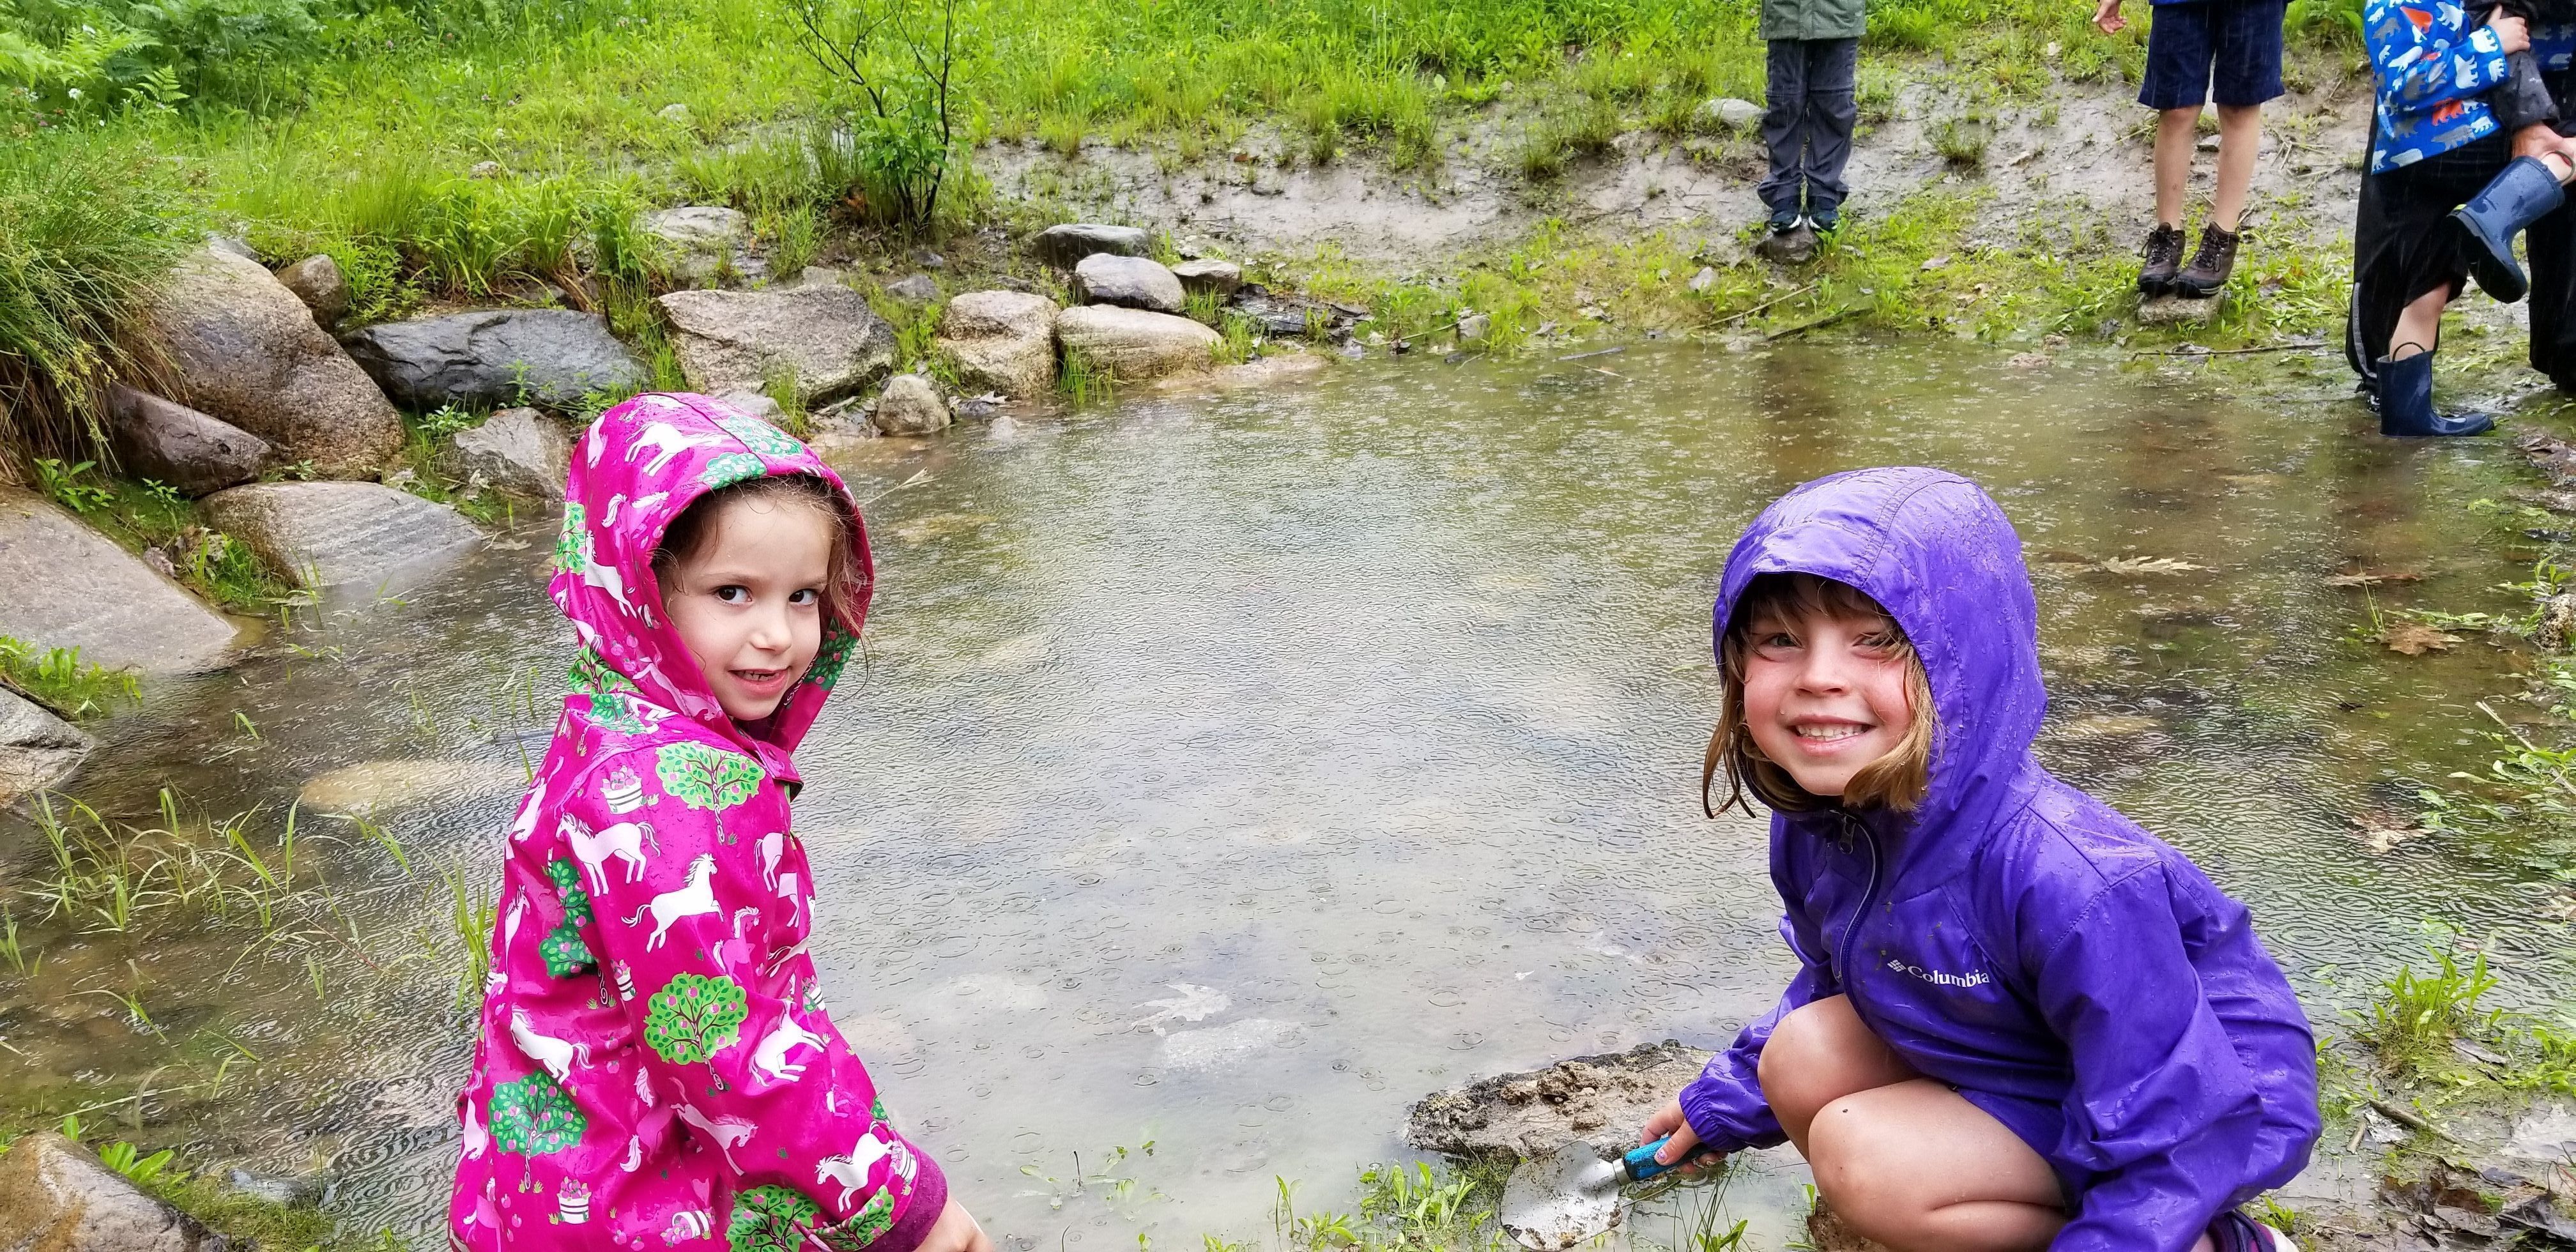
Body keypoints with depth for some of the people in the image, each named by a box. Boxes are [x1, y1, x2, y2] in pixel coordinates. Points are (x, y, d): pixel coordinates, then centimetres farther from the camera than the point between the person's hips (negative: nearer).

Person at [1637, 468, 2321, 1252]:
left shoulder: (2062, 879, -36)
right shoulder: (1815, 823, -11)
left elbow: (2165, 1149, -28)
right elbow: (1835, 986, 14)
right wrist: (1726, 1101, 24)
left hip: (2198, 1116, -7)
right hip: (2015, 1060, 8)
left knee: (1865, 1160, -22)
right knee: (1802, 1056, -8)